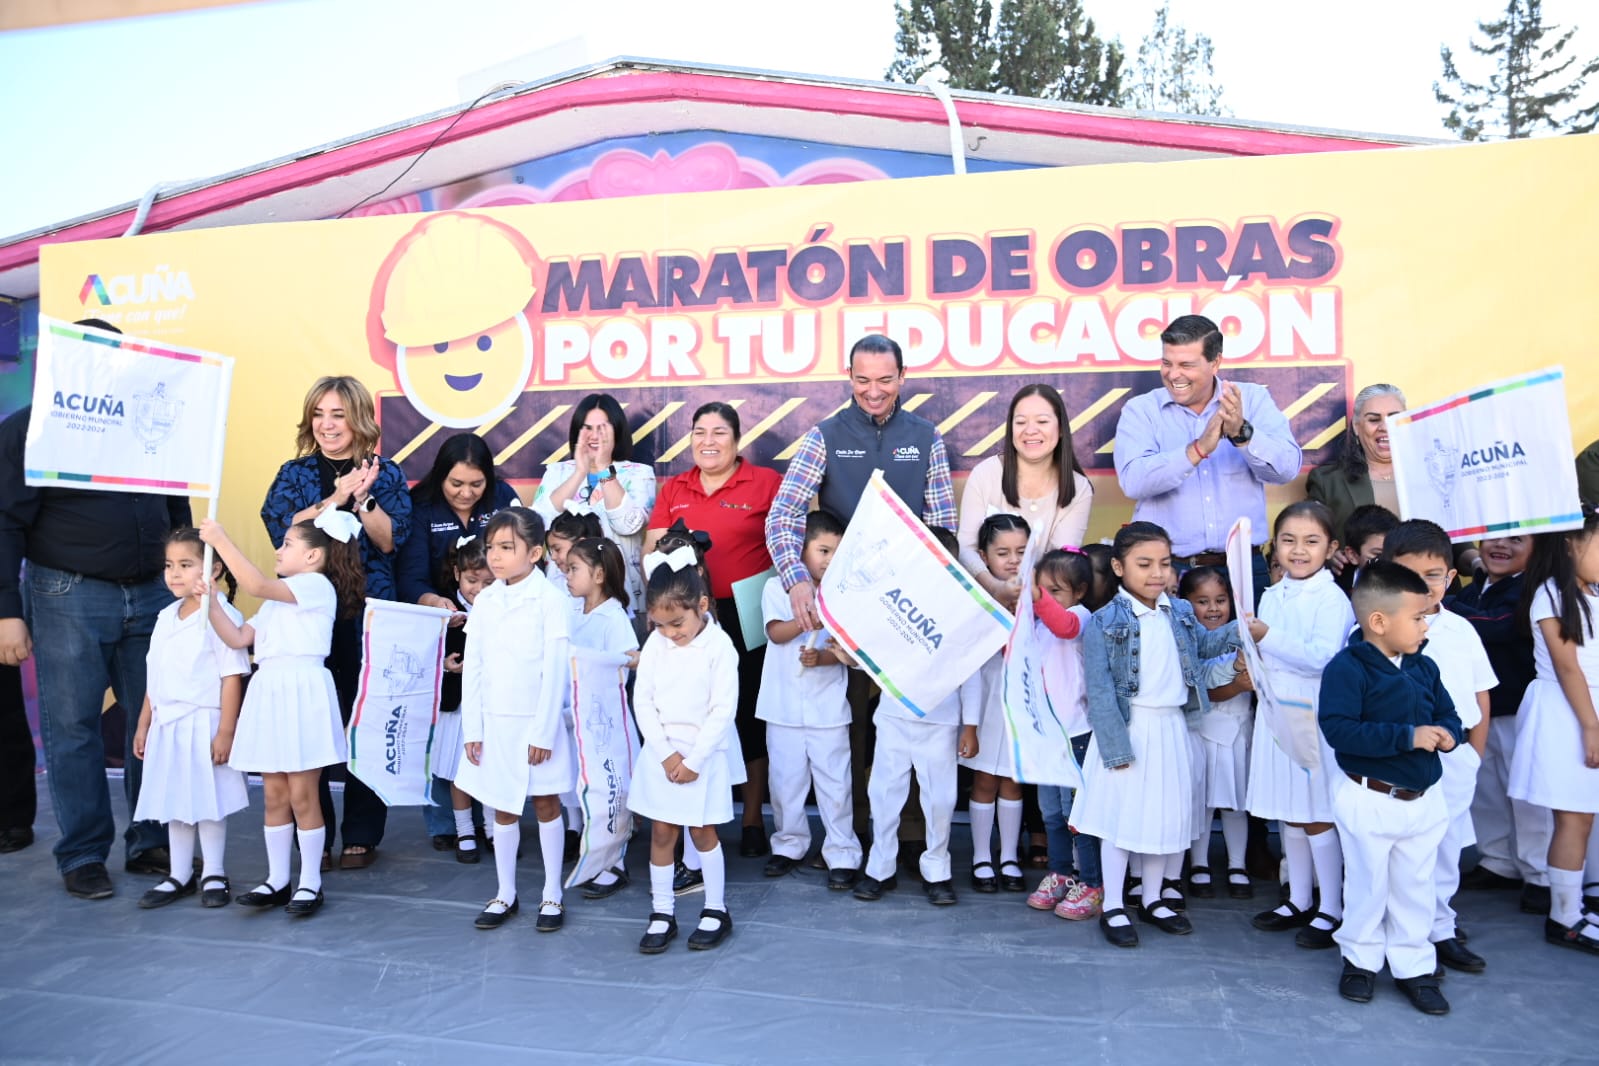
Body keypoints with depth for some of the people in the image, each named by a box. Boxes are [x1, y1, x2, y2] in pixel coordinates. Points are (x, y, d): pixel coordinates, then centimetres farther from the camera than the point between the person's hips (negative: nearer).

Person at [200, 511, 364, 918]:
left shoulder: (317, 586, -6)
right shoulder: (277, 601, 24)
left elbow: (257, 585, -18)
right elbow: (238, 638, 16)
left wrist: (220, 540, -13)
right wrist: (211, 600, 7)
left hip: (302, 693, -9)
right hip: (270, 694, 9)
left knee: (302, 794, -2)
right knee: (275, 795, 11)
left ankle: (310, 883, 9)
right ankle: (277, 880, 20)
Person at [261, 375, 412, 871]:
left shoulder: (385, 473, 6)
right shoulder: (294, 473, 10)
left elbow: (390, 541, -3)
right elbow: (281, 529, -6)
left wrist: (363, 498, -15)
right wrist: (337, 497, -13)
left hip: (368, 612, -1)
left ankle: (361, 835, 13)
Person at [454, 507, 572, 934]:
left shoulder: (550, 601, -11)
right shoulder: (484, 601, 4)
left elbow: (555, 672, -13)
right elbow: (472, 669, 5)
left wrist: (544, 731, -15)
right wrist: (471, 728, 1)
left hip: (535, 723, -4)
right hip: (494, 723, 5)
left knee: (546, 804, 9)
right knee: (502, 808, 14)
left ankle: (552, 895, 21)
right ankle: (505, 893, 27)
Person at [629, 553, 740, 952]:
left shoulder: (719, 646, -12)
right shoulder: (656, 642, -1)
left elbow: (723, 710, -12)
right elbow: (642, 699, -1)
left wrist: (693, 759, -13)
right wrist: (666, 753, -8)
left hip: (702, 755, -3)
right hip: (660, 753, 4)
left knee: (701, 831, 5)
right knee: (661, 833, 8)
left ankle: (716, 910, 21)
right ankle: (661, 912, 20)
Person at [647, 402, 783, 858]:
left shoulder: (766, 482, 0)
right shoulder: (673, 488, 12)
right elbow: (651, 550, 13)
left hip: (747, 615, -3)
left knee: (749, 715, 6)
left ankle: (753, 820, 20)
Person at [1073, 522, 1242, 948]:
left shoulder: (1181, 613, 5)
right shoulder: (1104, 622, -13)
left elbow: (1203, 645, 25)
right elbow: (1100, 691, -15)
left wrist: (1237, 632, 6)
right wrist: (1115, 745, -19)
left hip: (1170, 727, 6)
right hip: (1128, 729, -5)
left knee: (1166, 815, 15)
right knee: (1120, 817, 3)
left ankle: (1155, 900, 32)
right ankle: (1112, 908, 17)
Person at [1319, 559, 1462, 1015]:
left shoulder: (1424, 668, 3)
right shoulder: (1347, 668, -19)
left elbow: (1447, 714, 13)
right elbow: (1338, 730, -28)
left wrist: (1448, 733, -11)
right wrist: (1407, 737, -28)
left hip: (1424, 798, 6)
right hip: (1369, 799, -6)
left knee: (1416, 886, 16)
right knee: (1368, 884, 10)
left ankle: (1414, 968, 31)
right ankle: (1360, 959, 30)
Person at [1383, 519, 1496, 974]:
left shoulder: (1461, 630, 4)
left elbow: (1481, 698, 11)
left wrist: (1473, 757, 9)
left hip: (1453, 760, 4)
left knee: (1445, 848, 15)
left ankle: (1439, 931, 31)